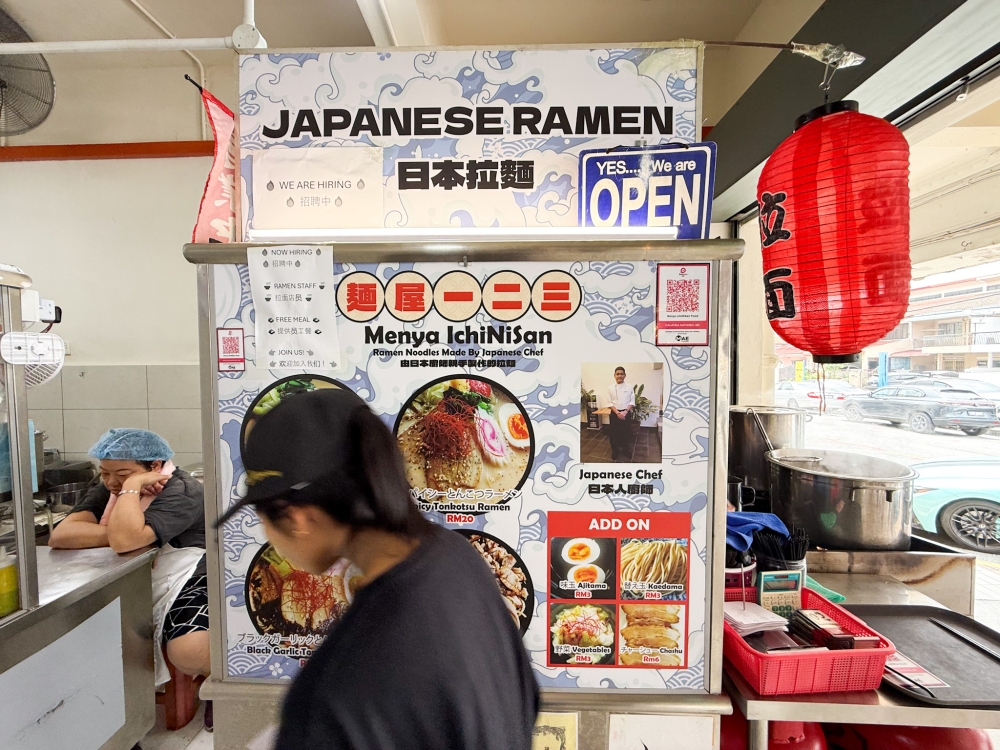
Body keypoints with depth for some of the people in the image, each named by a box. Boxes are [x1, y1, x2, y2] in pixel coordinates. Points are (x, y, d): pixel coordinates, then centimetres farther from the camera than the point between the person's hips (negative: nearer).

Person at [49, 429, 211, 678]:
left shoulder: (179, 491, -17)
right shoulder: (107, 490, 8)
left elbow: (124, 542, -32)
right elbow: (60, 535, -8)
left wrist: (132, 486, -24)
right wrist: (117, 533, -18)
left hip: (186, 584, -8)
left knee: (189, 652, -30)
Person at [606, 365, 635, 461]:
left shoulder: (629, 387, 0)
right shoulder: (610, 387, -1)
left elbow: (632, 401, 0)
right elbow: (610, 402, -3)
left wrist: (625, 412, -13)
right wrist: (617, 413, -15)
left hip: (626, 413, 0)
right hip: (614, 413, 0)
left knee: (626, 433, 8)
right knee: (613, 433, 3)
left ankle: (625, 450, 28)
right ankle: (615, 451, 21)